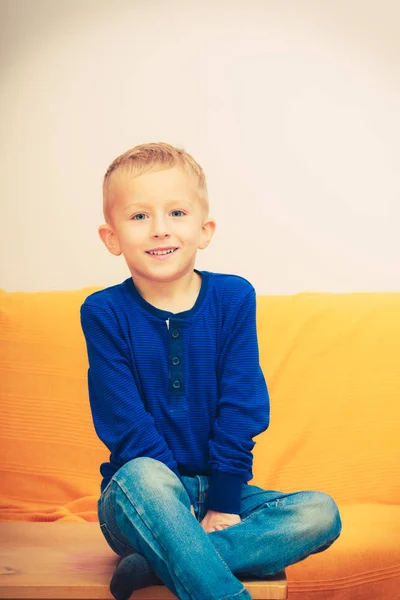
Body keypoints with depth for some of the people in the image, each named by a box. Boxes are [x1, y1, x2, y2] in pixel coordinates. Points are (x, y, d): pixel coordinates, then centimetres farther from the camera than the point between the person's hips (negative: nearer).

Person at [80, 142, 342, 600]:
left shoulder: (234, 298, -1)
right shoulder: (104, 313, -6)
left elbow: (241, 410, -4)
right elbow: (127, 426, -12)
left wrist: (224, 503, -12)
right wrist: (186, 514, -19)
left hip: (219, 493, 3)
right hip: (141, 501, -3)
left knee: (321, 514, -21)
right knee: (142, 477, -37)